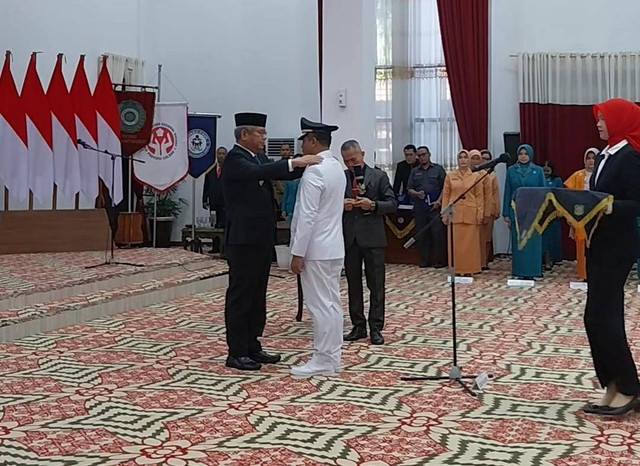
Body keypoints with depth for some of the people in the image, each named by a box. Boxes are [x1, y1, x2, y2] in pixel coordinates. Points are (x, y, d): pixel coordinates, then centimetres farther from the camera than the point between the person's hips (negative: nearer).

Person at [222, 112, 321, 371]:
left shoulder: (259, 158, 15)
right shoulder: (234, 159, -13)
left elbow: (281, 172, 7)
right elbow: (258, 173, -31)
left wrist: (305, 164, -12)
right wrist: (294, 162, -35)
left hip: (261, 238, 9)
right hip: (243, 239, -9)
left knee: (257, 294, 13)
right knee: (240, 295, -2)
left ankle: (252, 346, 22)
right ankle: (236, 353, 4)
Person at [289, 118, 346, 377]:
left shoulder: (314, 171, -18)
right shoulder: (337, 167, 12)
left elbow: (307, 216, -21)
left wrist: (298, 253, -18)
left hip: (316, 249, -9)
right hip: (334, 246, 9)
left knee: (320, 305, -4)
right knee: (332, 303, 12)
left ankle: (322, 360, 1)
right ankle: (332, 356, 18)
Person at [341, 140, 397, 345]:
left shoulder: (379, 176, 2)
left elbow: (392, 204, 0)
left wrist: (373, 205, -17)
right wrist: (340, 204, -11)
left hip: (372, 237, -3)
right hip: (349, 238, 3)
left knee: (376, 284, 0)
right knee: (353, 284, 8)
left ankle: (376, 328, 5)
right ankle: (358, 326, 17)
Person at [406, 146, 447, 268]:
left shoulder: (438, 169, 7)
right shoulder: (414, 172, 15)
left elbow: (445, 187, 3)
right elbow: (409, 190, 12)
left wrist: (439, 201, -8)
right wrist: (417, 193, -9)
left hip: (435, 207, -3)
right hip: (419, 208, 3)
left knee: (437, 233, -7)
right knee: (421, 234, 2)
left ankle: (438, 260, -2)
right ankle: (424, 260, 8)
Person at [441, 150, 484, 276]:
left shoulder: (476, 176, 3)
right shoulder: (450, 176, 6)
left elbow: (480, 196, 3)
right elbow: (446, 195, 7)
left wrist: (480, 213, -3)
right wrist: (444, 213, 2)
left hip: (470, 214, -1)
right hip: (454, 213, 1)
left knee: (470, 242, 1)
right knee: (455, 242, 2)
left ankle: (469, 269, 9)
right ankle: (456, 269, 9)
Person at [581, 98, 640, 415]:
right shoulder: (604, 155, 14)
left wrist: (609, 207, -31)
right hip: (599, 244, 9)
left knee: (599, 317, -9)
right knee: (606, 317, 9)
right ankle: (612, 389, 14)